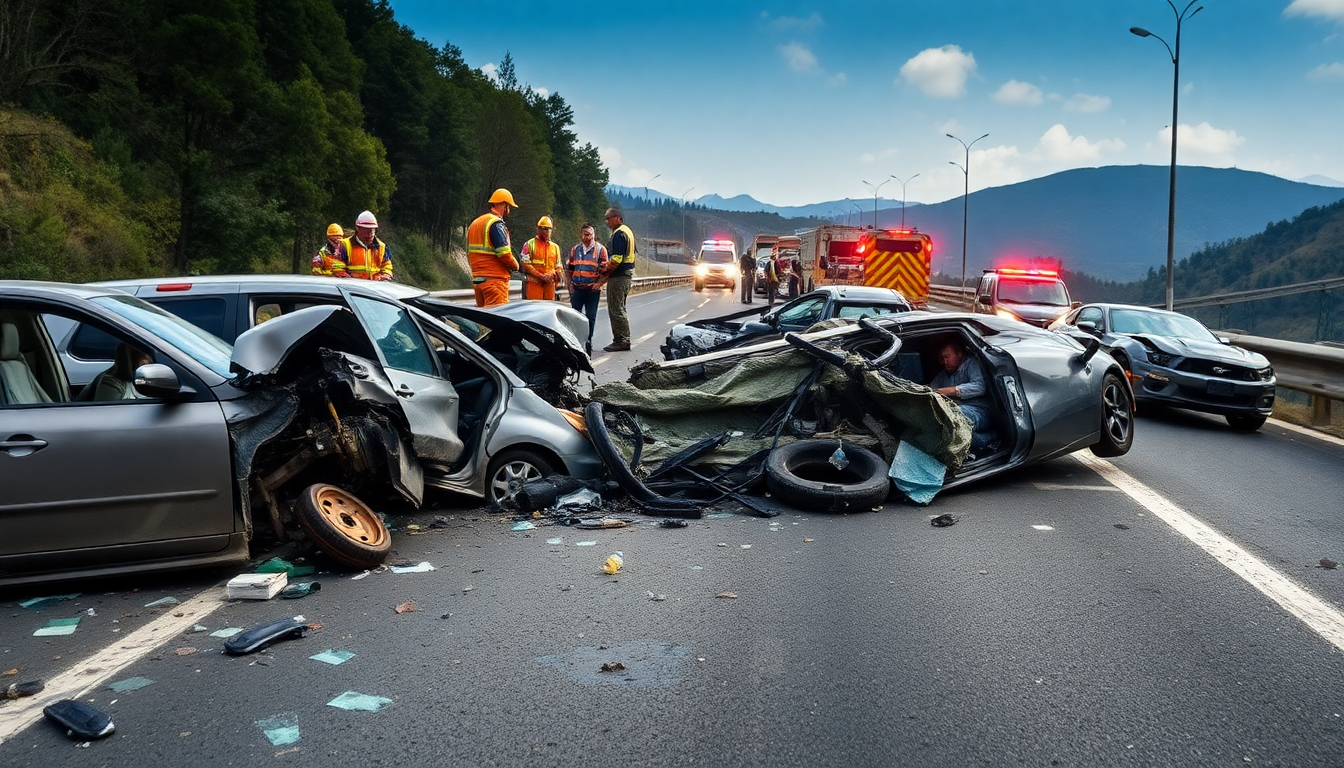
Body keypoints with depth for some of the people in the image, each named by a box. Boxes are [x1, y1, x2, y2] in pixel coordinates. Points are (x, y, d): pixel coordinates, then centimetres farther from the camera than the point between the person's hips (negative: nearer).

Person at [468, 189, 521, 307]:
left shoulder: (474, 223, 18)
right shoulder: (496, 224, -11)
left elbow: (469, 254, 19)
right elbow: (504, 254, -18)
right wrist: (515, 266, -1)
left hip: (477, 279, 9)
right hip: (494, 279, -9)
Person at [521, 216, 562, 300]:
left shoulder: (555, 247, 18)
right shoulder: (529, 244, 4)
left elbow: (558, 267, 19)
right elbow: (526, 264, -5)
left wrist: (552, 275, -4)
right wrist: (542, 276, -12)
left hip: (549, 284, 4)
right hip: (534, 283, -4)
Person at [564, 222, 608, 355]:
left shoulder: (600, 249, 1)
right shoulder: (575, 250, 13)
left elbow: (604, 269, -2)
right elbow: (568, 269, 16)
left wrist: (599, 283, -13)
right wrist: (569, 284, 6)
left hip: (593, 289, -3)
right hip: (577, 289, 3)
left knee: (591, 316, 3)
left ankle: (588, 340, 13)